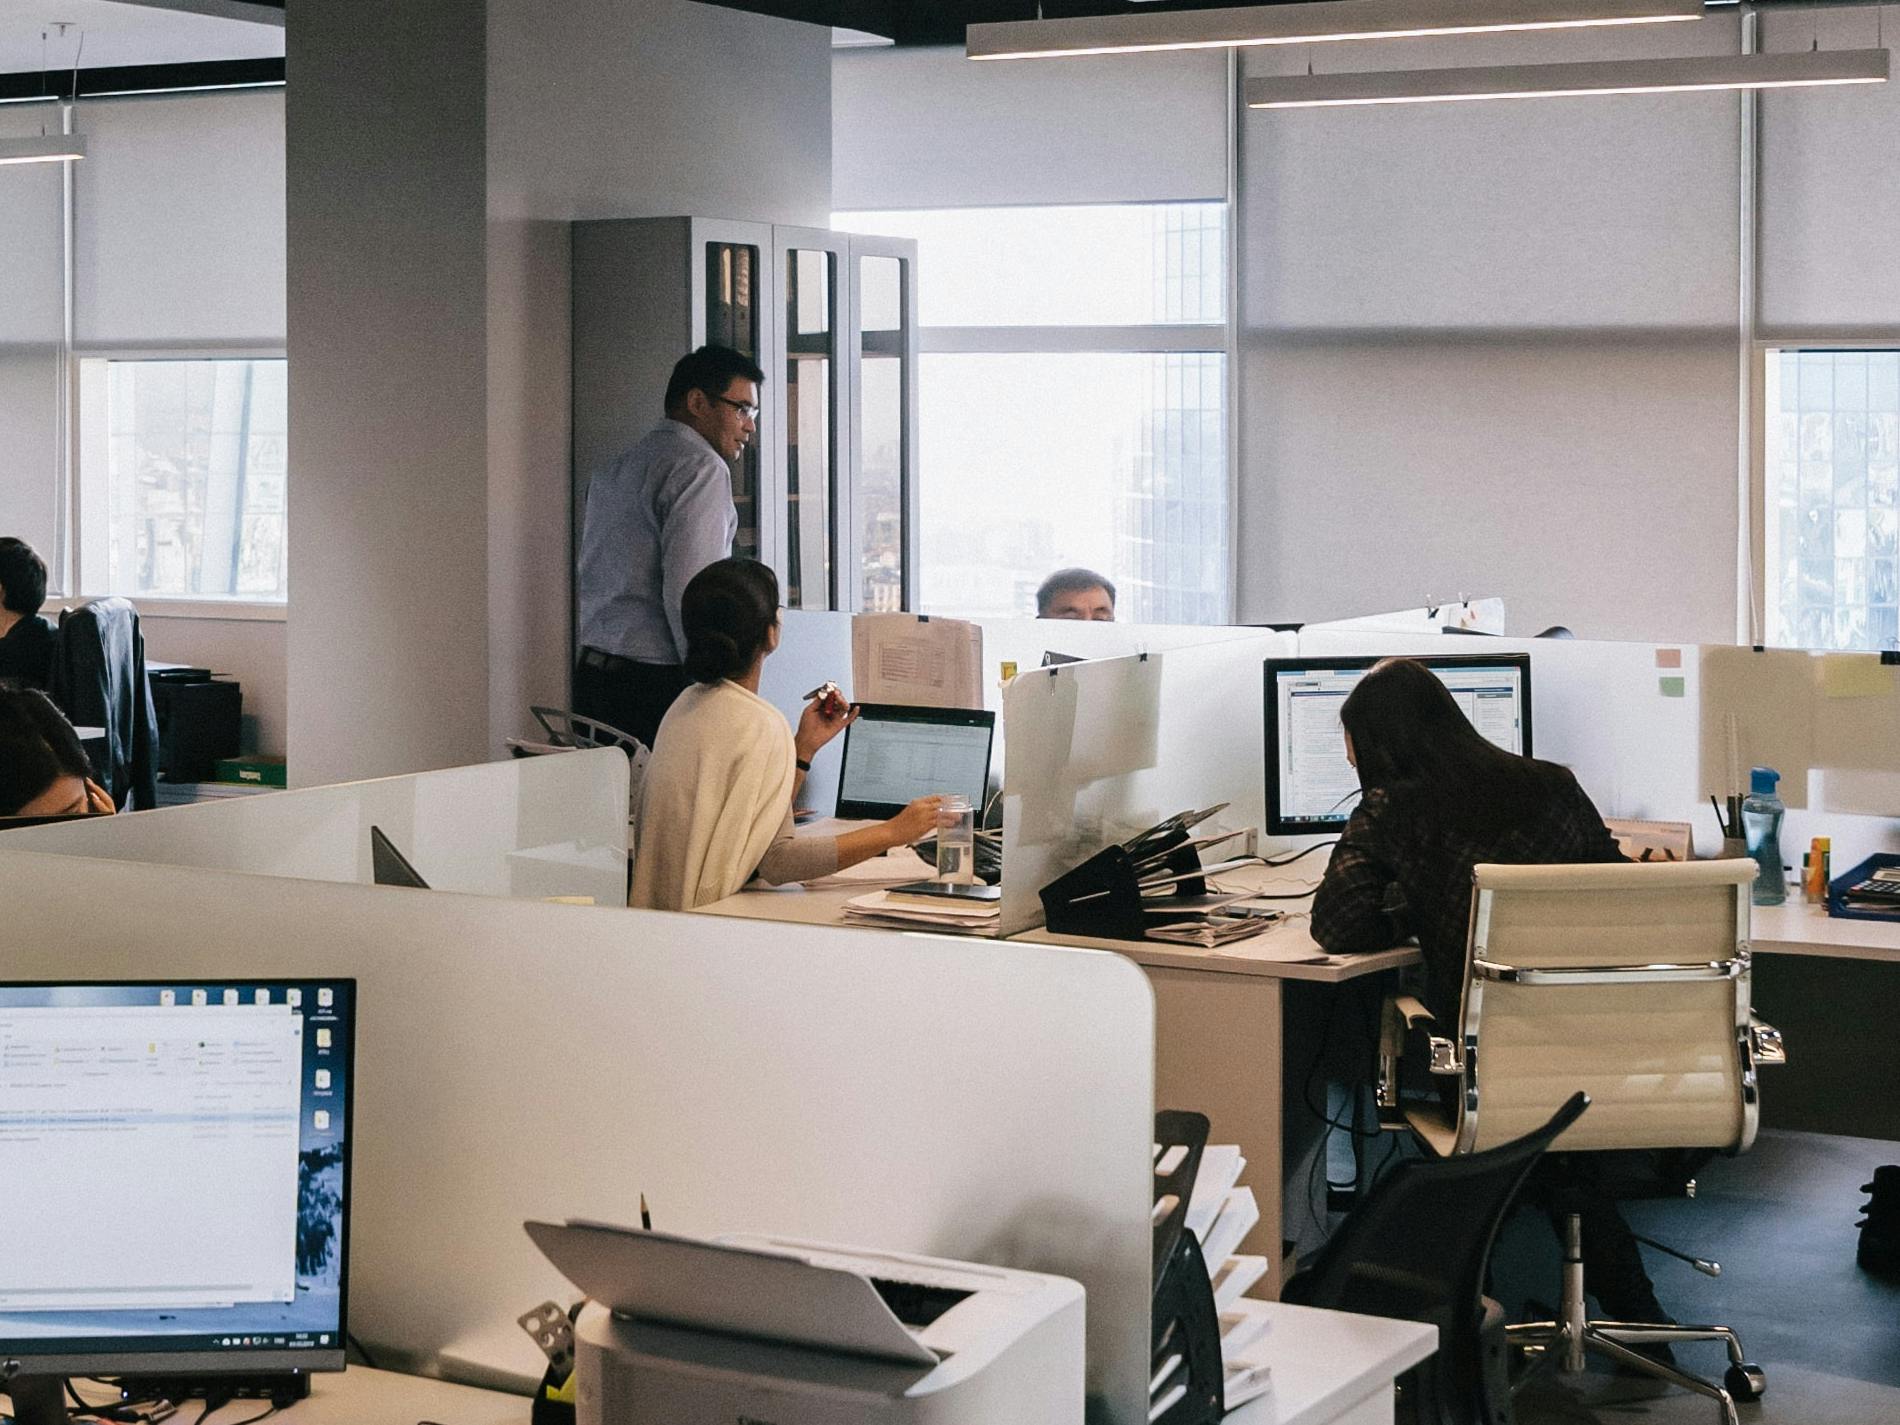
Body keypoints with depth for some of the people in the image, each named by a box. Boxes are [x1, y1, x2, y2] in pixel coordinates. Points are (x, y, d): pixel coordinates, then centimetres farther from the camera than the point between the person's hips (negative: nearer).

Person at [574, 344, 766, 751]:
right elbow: (688, 591, -17)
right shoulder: (702, 467, -7)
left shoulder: (613, 471, 21)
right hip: (658, 683, -9)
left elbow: (582, 583, 20)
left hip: (591, 673, 9)